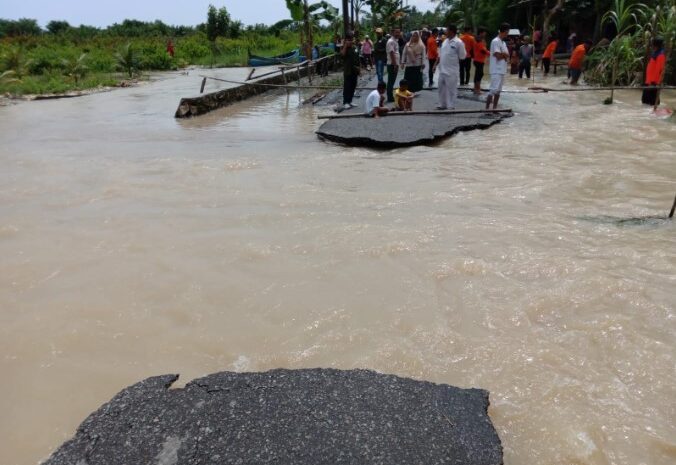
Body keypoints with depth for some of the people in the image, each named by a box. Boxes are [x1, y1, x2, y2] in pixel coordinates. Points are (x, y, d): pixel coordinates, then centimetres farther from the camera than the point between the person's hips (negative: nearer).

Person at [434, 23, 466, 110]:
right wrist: (436, 64, 13)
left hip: (452, 71, -8)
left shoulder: (458, 42, -12)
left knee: (451, 89, -1)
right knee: (442, 88, 15)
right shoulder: (445, 41, 11)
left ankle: (451, 106, 7)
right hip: (442, 70, 8)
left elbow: (462, 57, -8)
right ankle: (442, 105, 27)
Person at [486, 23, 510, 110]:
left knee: (498, 90, 9)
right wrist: (505, 55, 1)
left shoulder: (503, 43, 17)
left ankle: (494, 108, 13)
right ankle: (487, 108, -11)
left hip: (502, 70, 9)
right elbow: (498, 56, -19)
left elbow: (507, 55, 10)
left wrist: (502, 54, -10)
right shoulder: (495, 41, -12)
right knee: (493, 89, -13)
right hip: (496, 70, -9)